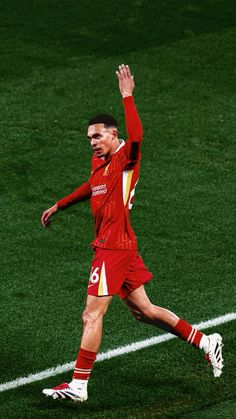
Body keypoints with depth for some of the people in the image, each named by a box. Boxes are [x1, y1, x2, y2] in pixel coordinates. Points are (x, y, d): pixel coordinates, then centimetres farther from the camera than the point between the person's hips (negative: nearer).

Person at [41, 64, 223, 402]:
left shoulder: (126, 158, -12)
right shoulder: (99, 162, 14)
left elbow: (136, 137, -36)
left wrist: (127, 97, -34)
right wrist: (59, 206, 42)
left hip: (115, 246, -10)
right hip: (108, 245, 10)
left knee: (92, 315, -8)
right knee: (142, 309, 15)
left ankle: (79, 386, -4)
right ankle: (205, 342, 23)